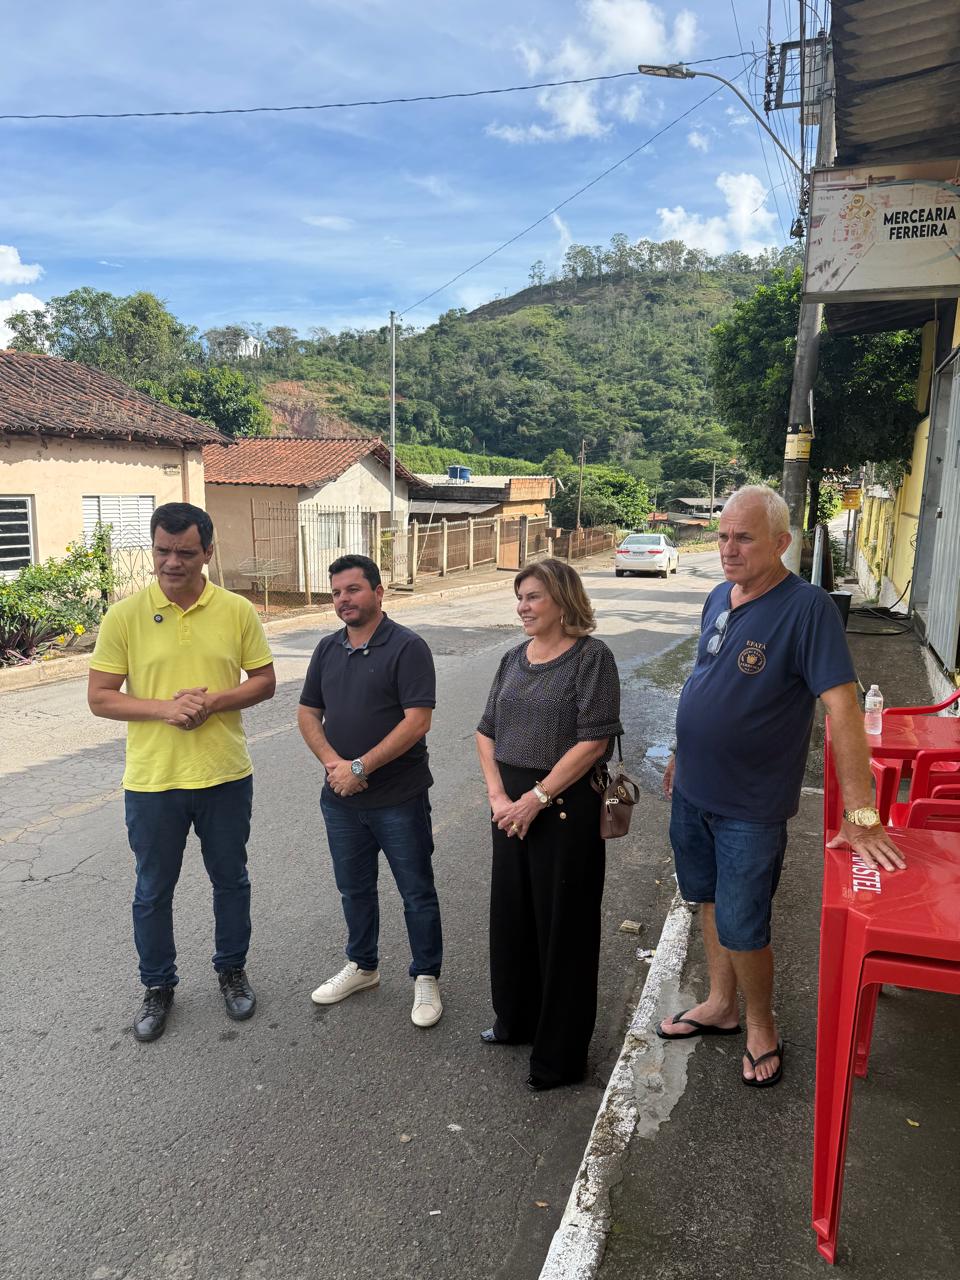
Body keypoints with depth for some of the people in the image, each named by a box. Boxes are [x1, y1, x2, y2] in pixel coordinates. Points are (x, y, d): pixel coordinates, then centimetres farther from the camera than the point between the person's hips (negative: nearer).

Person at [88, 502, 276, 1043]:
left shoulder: (237, 611, -5)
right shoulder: (125, 616, -7)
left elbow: (265, 682, 0)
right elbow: (100, 697, -6)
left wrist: (213, 702, -17)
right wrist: (164, 708, -21)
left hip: (226, 775, 1)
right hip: (152, 780, 0)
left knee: (231, 880, 17)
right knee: (154, 891, 15)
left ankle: (233, 970, 40)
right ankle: (158, 986, 37)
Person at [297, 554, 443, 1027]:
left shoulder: (407, 647, -13)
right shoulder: (328, 649, 7)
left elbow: (417, 721, -20)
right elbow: (308, 713, 8)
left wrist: (360, 767, -20)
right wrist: (333, 763, -10)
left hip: (399, 798, -5)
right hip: (341, 797, 6)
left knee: (417, 892, 8)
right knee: (354, 889, 20)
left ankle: (426, 978, 27)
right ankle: (362, 966, 40)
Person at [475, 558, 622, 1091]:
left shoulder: (591, 656, -11)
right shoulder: (514, 659, 9)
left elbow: (594, 741, -18)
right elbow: (487, 732, 9)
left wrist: (537, 798, -18)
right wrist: (498, 796, -4)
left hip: (565, 807, -6)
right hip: (512, 806, 7)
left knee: (562, 926, 5)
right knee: (511, 914, 18)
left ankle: (560, 1055, 23)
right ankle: (518, 1019, 41)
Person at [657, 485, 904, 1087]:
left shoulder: (807, 608, -21)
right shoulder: (720, 597, 2)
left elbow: (843, 706, -25)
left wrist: (861, 814, -27)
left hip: (751, 806, -6)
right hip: (694, 790, 7)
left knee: (742, 928, 6)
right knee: (711, 901, 20)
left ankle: (761, 1026, 32)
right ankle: (721, 1005, 41)